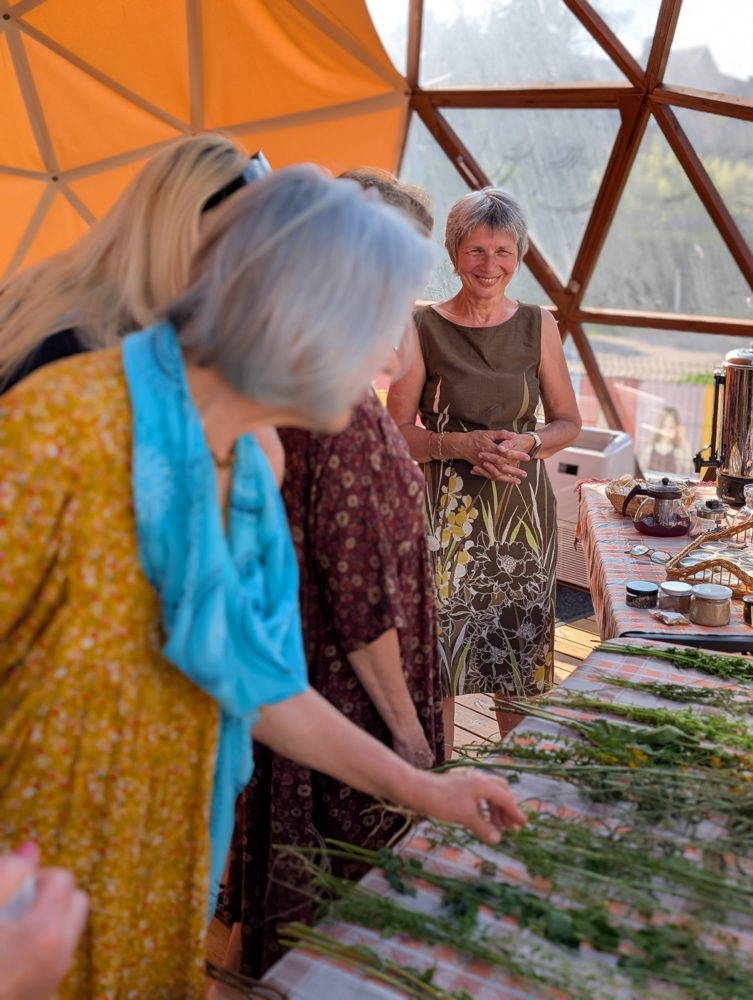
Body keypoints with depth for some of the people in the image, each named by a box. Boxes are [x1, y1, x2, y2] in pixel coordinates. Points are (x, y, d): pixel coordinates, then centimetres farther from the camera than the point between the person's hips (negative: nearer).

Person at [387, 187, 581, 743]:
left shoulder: (539, 327, 4)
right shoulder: (424, 328, -4)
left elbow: (569, 422, 10)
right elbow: (396, 430, -2)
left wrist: (528, 443, -11)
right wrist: (458, 445, -18)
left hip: (523, 509, 3)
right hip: (446, 513, -2)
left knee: (521, 658, 11)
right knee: (438, 659, 2)